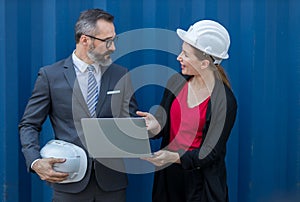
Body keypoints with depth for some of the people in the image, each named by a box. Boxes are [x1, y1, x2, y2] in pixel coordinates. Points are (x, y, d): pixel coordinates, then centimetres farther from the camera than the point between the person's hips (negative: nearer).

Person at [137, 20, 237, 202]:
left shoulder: (224, 101, -18)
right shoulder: (177, 81, -2)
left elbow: (211, 153, -17)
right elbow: (165, 126, 3)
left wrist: (174, 157, -31)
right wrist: (156, 127, -20)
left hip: (200, 184, -5)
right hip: (167, 175, 5)